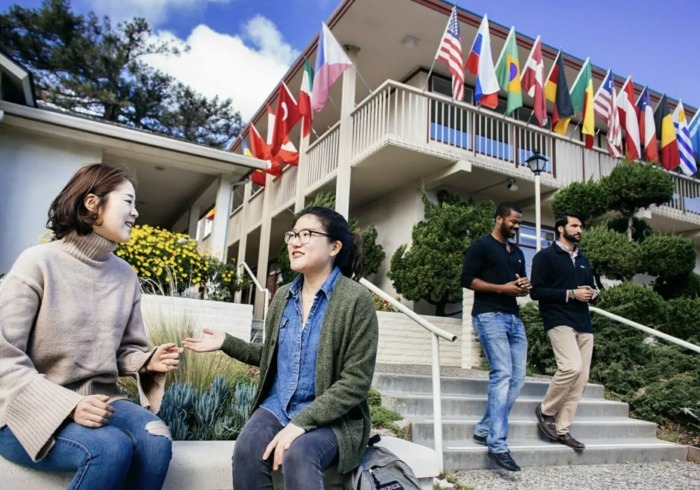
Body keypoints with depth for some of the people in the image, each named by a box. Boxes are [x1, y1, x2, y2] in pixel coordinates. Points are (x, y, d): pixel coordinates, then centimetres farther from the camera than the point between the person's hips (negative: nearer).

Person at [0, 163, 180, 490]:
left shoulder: (126, 276, 6)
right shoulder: (39, 262, -10)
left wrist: (148, 361, -11)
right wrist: (68, 405, -24)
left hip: (96, 403, 5)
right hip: (31, 410, -4)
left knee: (156, 439, -23)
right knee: (111, 449, -30)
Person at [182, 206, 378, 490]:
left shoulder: (356, 300, -13)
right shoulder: (283, 296, 6)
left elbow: (356, 381, -15)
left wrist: (301, 422, -22)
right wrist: (226, 343, 6)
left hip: (330, 417, -5)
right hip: (276, 407, 5)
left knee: (297, 454, -34)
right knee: (246, 450, -24)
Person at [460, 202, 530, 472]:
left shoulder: (517, 252, 22)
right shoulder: (481, 245, -1)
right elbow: (467, 279, -9)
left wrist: (525, 287, 3)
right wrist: (502, 288, -15)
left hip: (514, 317, 8)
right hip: (490, 316, -8)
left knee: (517, 378, 4)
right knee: (502, 374, -15)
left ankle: (484, 430, 15)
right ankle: (497, 444, -11)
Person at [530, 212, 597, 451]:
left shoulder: (583, 259, 23)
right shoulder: (545, 256, 1)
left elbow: (591, 288, 28)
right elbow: (536, 291, -9)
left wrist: (592, 293, 3)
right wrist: (571, 294, -14)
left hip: (583, 323, 7)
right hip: (559, 320, -7)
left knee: (581, 379, 2)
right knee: (571, 367, -24)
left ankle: (562, 429, 11)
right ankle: (545, 410, -1)